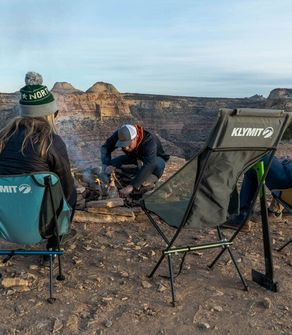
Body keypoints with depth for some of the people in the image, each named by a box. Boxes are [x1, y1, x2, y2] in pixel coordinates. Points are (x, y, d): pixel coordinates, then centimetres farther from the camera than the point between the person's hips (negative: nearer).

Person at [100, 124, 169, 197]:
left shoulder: (149, 141, -41)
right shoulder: (120, 135, -26)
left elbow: (148, 166, -52)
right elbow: (105, 147, -18)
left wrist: (131, 186, -60)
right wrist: (108, 165, -39)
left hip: (154, 158, -5)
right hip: (134, 158, 5)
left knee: (158, 164, -41)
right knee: (113, 163, -19)